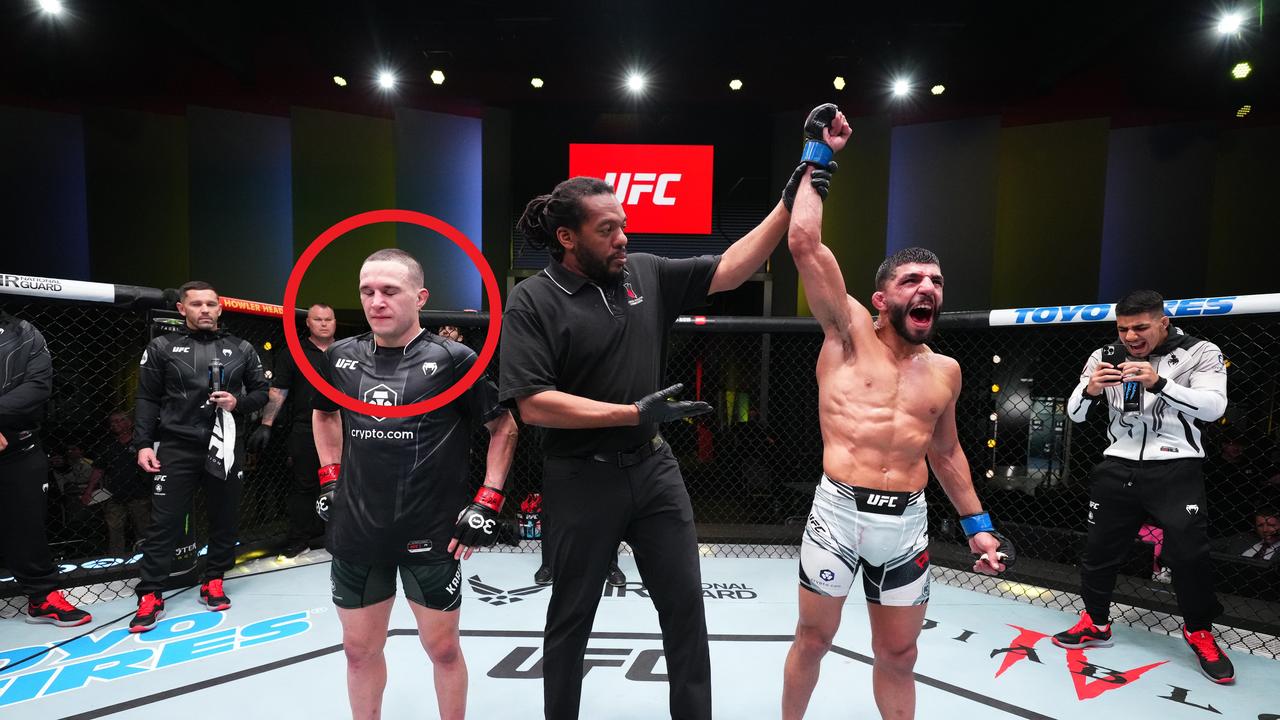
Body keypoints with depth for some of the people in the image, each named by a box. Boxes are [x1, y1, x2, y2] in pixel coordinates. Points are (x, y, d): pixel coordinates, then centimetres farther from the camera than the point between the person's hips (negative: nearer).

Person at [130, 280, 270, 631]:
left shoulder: (241, 349, 7)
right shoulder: (161, 347, 3)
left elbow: (261, 391, 11)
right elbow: (148, 399, 2)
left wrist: (238, 402, -9)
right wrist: (143, 444, -4)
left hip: (225, 447, 2)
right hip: (176, 447, -2)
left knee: (224, 518, 10)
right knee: (164, 522, 1)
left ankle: (213, 582, 25)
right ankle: (150, 597, 12)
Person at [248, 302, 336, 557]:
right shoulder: (295, 353, 2)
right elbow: (277, 392, 0)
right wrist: (266, 425, -8)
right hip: (305, 431, -2)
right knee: (303, 485, 4)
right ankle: (299, 539, 13)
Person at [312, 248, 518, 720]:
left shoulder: (452, 359, -12)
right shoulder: (341, 358, 2)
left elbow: (504, 427, -5)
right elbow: (323, 413, 22)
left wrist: (488, 502, -8)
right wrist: (330, 479, 14)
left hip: (431, 534, -4)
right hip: (355, 531, 4)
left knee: (442, 648, 12)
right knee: (360, 649, 19)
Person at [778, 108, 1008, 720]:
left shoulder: (945, 371, 8)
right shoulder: (849, 332, -4)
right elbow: (804, 243, -13)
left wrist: (977, 523, 19)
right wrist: (819, 158, -5)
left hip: (908, 523, 4)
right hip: (838, 512, -3)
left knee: (898, 656, 16)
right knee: (812, 640, 12)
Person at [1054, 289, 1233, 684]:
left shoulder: (1200, 353, -4)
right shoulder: (1104, 357, 3)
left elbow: (1213, 407, -18)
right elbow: (1075, 414, 2)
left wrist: (1158, 383, -32)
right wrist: (1090, 390, -20)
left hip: (1175, 468, -3)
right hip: (1118, 467, 3)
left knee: (1189, 553, -6)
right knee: (1099, 547, 7)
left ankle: (1200, 634, 21)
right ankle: (1096, 624, 26)